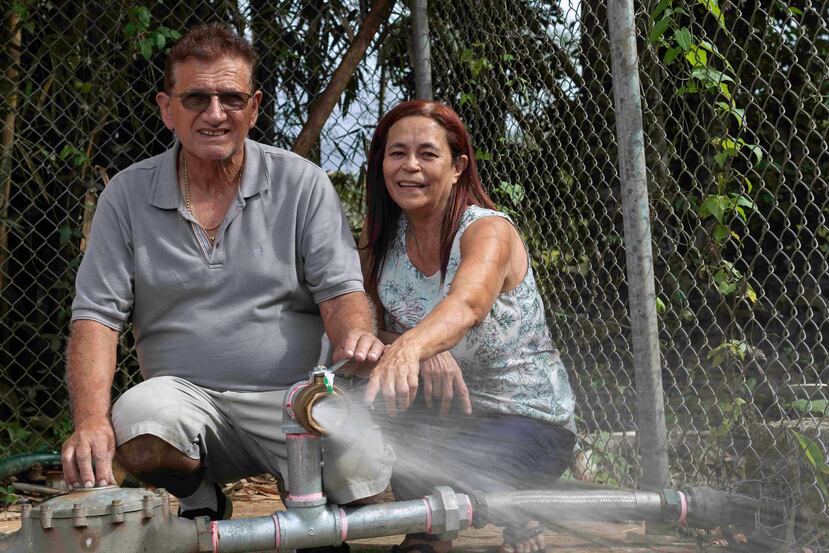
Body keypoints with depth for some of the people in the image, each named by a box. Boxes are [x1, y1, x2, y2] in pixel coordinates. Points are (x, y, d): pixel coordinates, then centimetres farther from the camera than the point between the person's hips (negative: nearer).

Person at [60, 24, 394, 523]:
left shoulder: (304, 184, 4)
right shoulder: (127, 195, 6)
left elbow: (339, 289, 1)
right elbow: (97, 315, 1)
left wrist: (355, 336, -26)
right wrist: (91, 420, -17)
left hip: (298, 392, 0)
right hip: (187, 393, 1)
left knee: (362, 470, -30)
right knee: (139, 420, -34)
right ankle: (200, 505, 1)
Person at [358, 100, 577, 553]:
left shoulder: (490, 231, -19)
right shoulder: (379, 238, -2)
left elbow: (466, 304, -41)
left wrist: (407, 347, -63)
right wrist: (418, 352, -31)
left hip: (529, 419, -5)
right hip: (445, 412, 5)